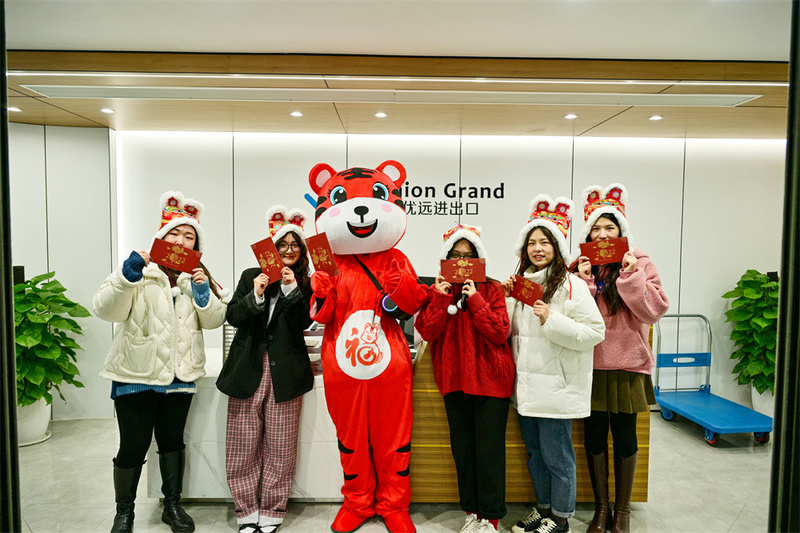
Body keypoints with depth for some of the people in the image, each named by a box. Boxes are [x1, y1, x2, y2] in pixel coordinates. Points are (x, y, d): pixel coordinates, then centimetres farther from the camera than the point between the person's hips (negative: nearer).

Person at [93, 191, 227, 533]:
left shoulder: (197, 275, 9)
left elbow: (215, 320, 3)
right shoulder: (140, 269, -4)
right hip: (137, 374, -3)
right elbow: (106, 310, -15)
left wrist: (203, 292, -14)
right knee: (133, 445, 3)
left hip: (180, 375, 4)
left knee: (172, 441, 15)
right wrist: (127, 277, -30)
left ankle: (173, 505, 32)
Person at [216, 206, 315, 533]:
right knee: (244, 444, 5)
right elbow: (232, 317, 3)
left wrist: (291, 289, -16)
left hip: (285, 371, -1)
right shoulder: (251, 276, 10)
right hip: (248, 368, 1)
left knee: (280, 445, 3)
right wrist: (255, 297, -13)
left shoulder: (304, 284, 6)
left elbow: (302, 322, -6)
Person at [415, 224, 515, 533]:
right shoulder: (438, 289, 6)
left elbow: (500, 333, -13)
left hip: (489, 378, -3)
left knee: (489, 448, 2)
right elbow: (426, 332, -4)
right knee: (462, 447, 13)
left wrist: (475, 300, -18)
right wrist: (439, 298, -13)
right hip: (455, 378, 3)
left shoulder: (491, 289, -2)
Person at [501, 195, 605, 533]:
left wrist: (552, 320, -24)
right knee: (534, 451, 19)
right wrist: (506, 299, 1)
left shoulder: (571, 286, -11)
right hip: (526, 384, 7)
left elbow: (595, 332, -16)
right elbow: (509, 331, 18)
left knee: (556, 454, 5)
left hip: (557, 386, -7)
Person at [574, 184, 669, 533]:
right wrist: (584, 282, -15)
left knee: (624, 436, 8)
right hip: (590, 363, 2)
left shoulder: (638, 263, 0)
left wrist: (630, 276, -18)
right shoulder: (579, 266, 4)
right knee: (594, 435, 8)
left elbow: (655, 310, -9)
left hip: (627, 363, -1)